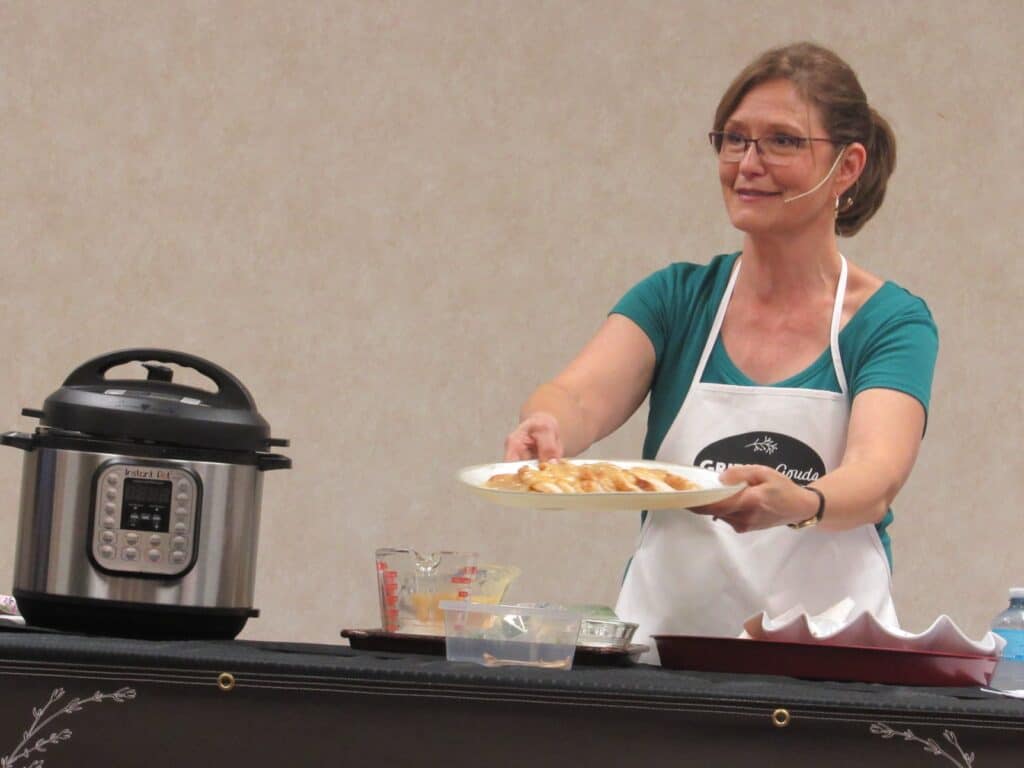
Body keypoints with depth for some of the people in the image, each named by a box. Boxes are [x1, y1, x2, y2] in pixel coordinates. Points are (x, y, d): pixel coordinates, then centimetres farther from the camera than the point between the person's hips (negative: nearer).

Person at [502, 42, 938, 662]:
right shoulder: (678, 298, 9)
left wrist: (798, 504, -36)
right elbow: (582, 397, -8)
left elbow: (877, 477, -15)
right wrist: (545, 428, -31)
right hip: (664, 641, 2)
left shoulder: (892, 322, 1)